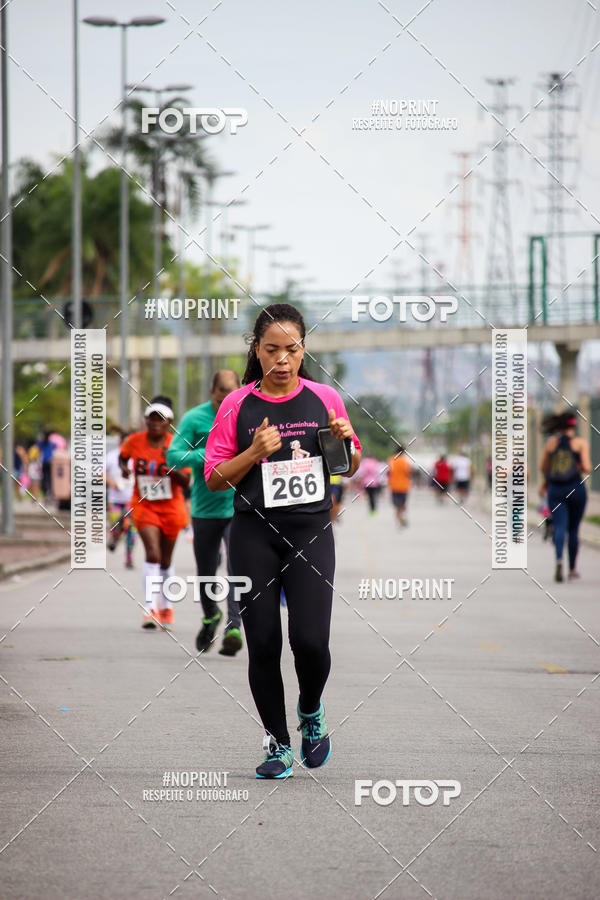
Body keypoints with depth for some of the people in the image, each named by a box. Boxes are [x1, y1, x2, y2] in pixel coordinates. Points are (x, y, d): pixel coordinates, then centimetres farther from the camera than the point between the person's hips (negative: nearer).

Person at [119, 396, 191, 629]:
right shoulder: (134, 441, -6)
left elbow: (186, 481, -10)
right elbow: (123, 456, 16)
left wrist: (174, 468, -28)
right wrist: (124, 468, -5)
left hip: (171, 507, 1)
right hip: (143, 506, -1)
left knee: (165, 561, 12)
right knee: (152, 554, -19)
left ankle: (166, 607, 33)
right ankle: (149, 608, -21)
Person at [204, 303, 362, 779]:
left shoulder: (325, 399, 5)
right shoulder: (237, 405, 1)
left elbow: (351, 468, 15)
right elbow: (215, 478, 0)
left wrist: (346, 441, -6)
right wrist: (254, 453, -16)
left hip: (312, 531, 0)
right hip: (255, 535, 0)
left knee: (310, 639, -12)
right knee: (263, 642, -1)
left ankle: (311, 711, 20)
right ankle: (277, 743, 16)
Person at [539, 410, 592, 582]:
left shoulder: (551, 442, 4)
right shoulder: (581, 443, -3)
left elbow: (543, 467, 9)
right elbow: (587, 468, -11)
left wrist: (546, 482, 29)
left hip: (555, 490, 1)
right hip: (576, 488, -1)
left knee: (559, 527, -7)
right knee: (574, 529, 13)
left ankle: (559, 560, -34)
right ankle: (572, 569, 21)